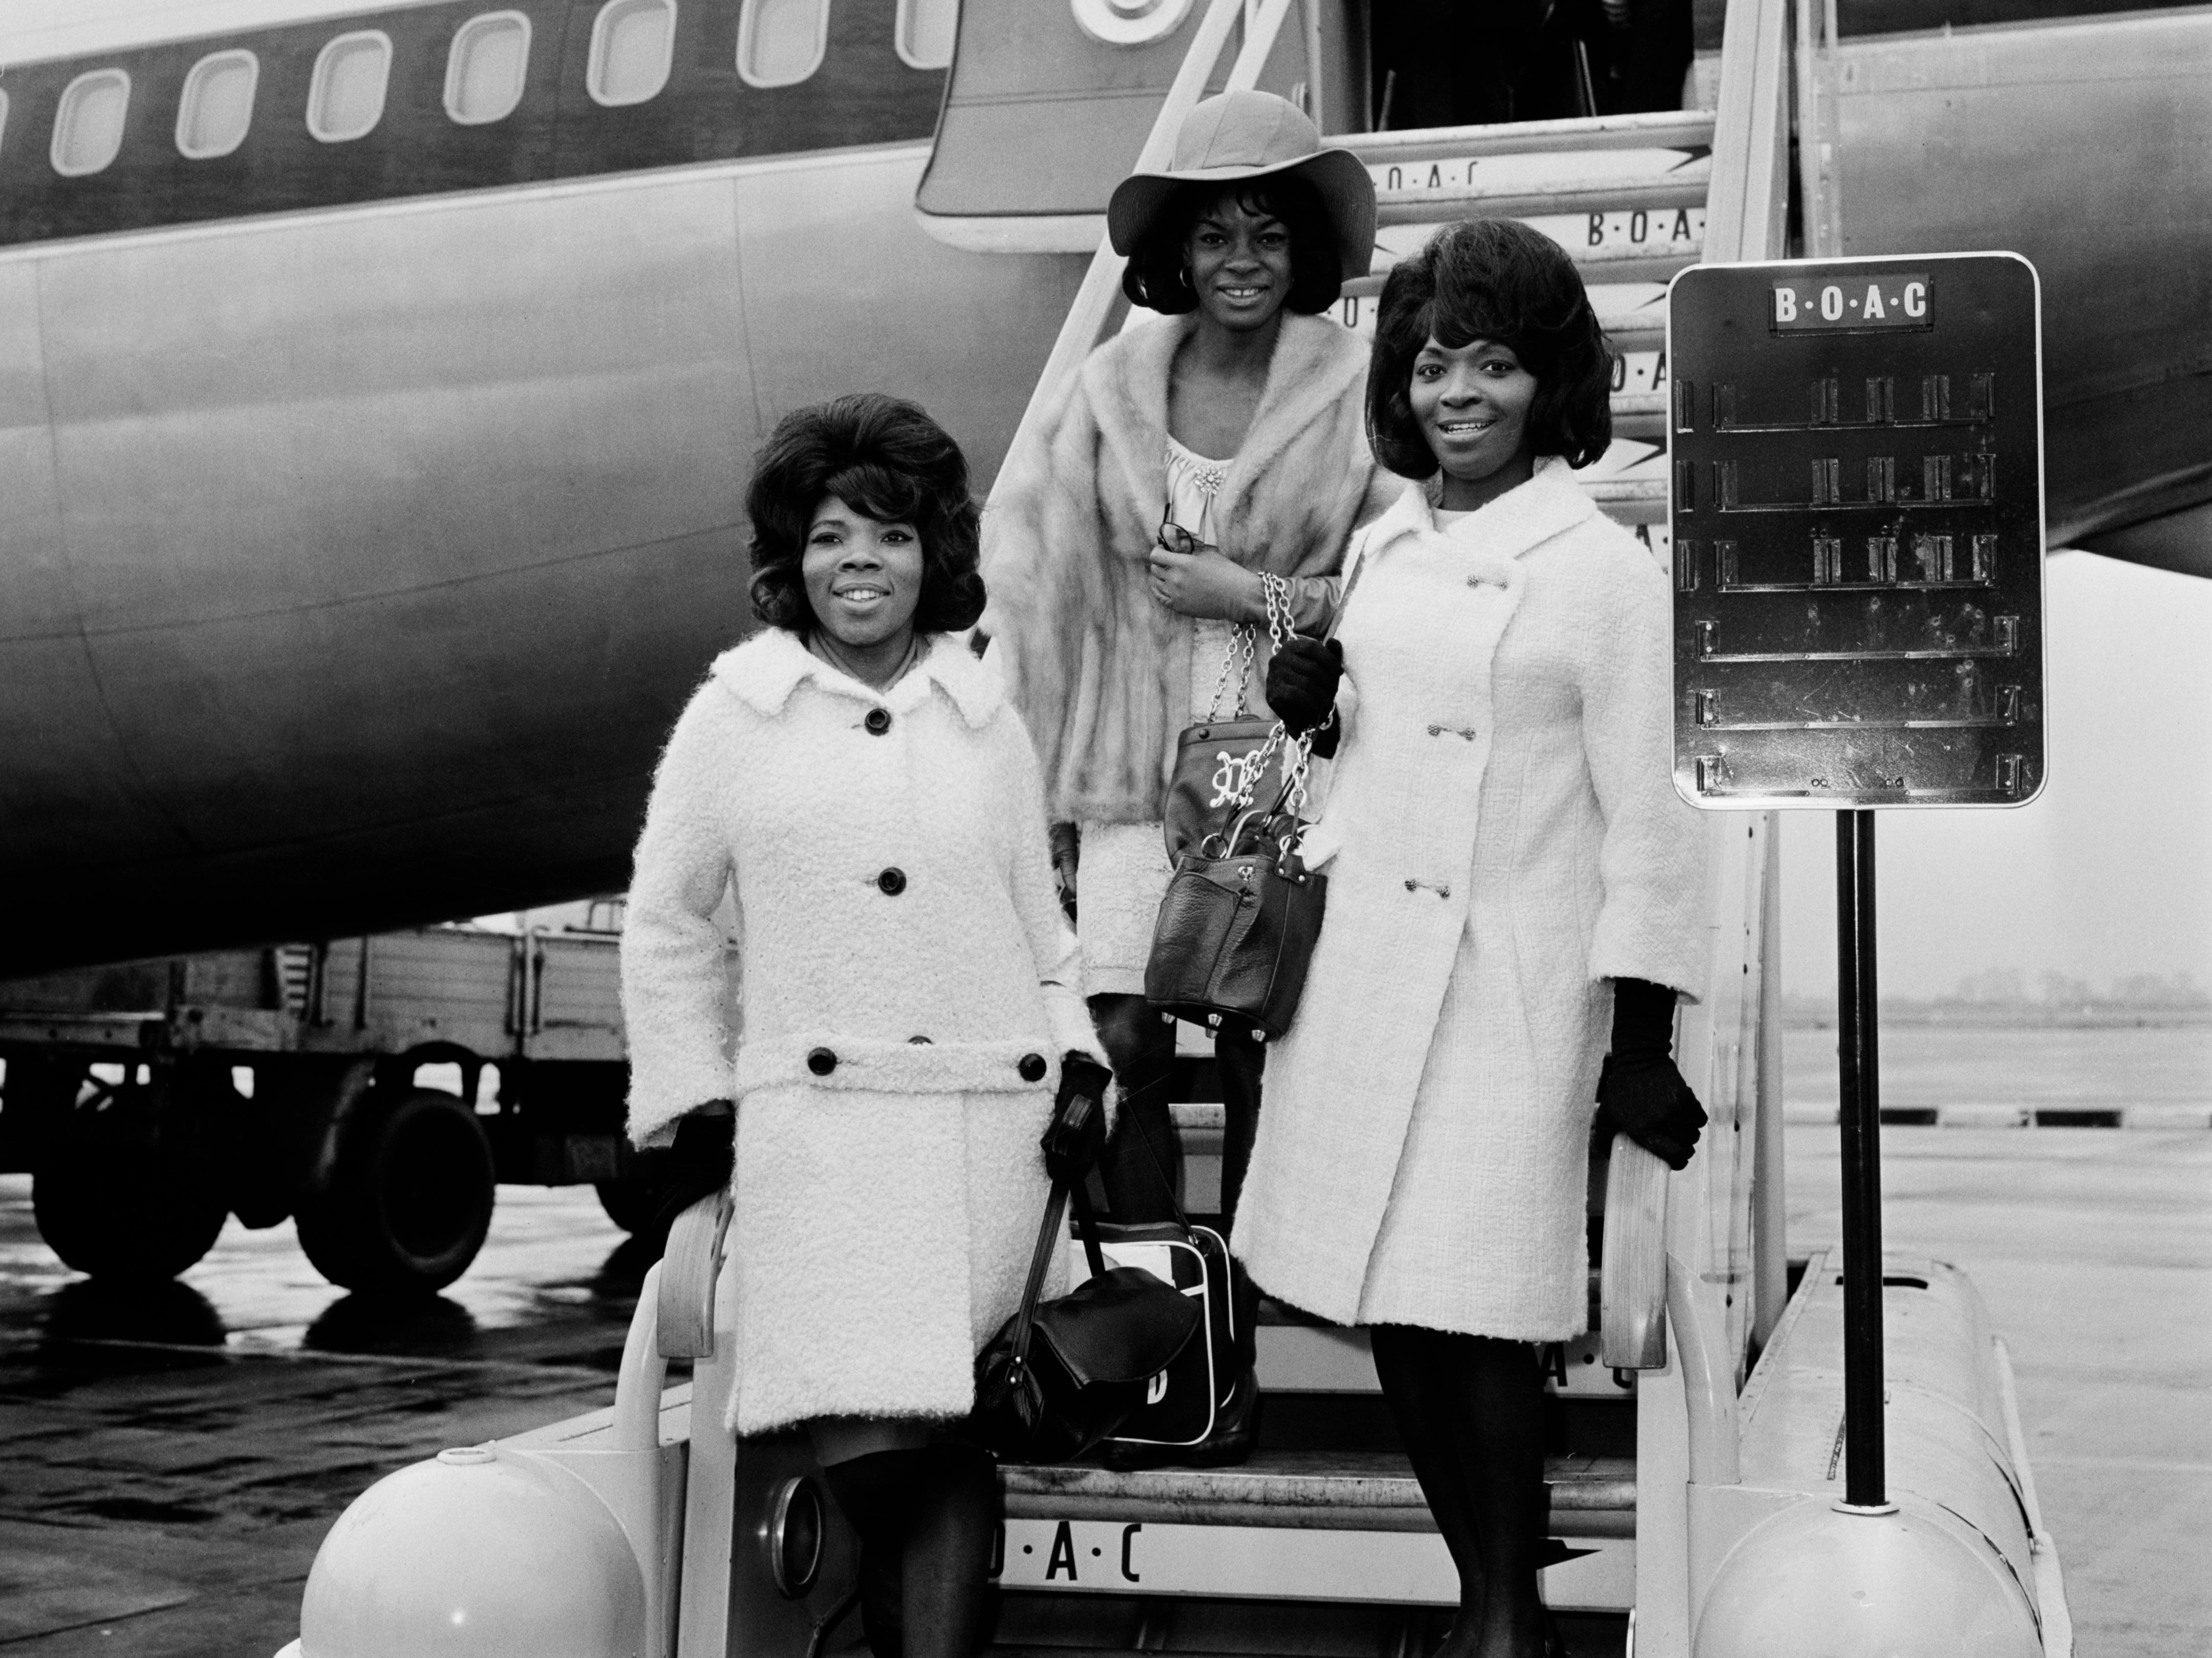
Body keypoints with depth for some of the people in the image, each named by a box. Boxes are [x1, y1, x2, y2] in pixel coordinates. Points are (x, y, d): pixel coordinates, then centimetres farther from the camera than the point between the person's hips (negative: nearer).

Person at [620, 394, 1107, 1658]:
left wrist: (1072, 1064, 8)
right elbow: (667, 924, 11)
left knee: (947, 1446, -5)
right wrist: (695, 1104, 7)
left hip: (993, 1121, 2)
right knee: (874, 1443, -12)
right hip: (817, 1123, -1)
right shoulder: (733, 713, 7)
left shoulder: (987, 719, 13)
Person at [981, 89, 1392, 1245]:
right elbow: (1041, 584, 6)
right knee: (1121, 1045, -3)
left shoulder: (1357, 397, -2)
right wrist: (1046, 801, 4)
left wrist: (1256, 595, -10)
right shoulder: (1112, 388, 5)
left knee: (1259, 1062, 2)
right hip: (1136, 771, 2)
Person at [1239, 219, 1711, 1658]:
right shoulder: (1382, 548, 12)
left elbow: (1650, 812, -7)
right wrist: (1309, 701, 3)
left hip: (1510, 986, -6)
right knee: (1392, 1316, 8)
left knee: (1481, 1319, -8)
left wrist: (1643, 1029, -10)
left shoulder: (1606, 568, -5)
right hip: (1361, 973, 6)